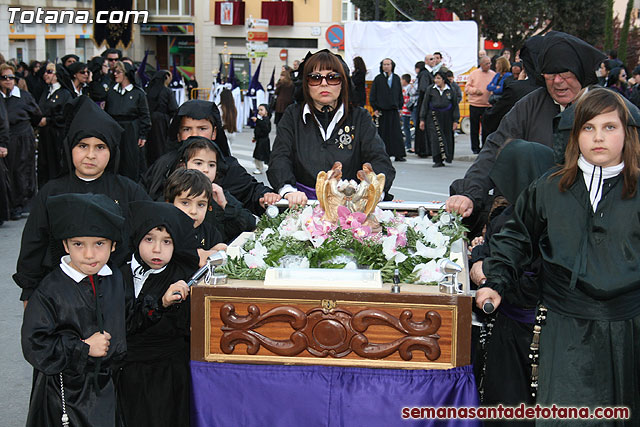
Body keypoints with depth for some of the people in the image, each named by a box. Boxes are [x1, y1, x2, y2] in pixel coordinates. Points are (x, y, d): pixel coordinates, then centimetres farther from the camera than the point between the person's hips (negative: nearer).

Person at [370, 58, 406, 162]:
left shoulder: (396, 78, 9)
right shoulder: (378, 79, 1)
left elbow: (400, 94, 14)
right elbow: (372, 95, 1)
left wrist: (400, 107, 6)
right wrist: (375, 108, -5)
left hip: (393, 110, 2)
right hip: (381, 110, -2)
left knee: (396, 133, 0)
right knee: (382, 133, 1)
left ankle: (398, 155, 3)